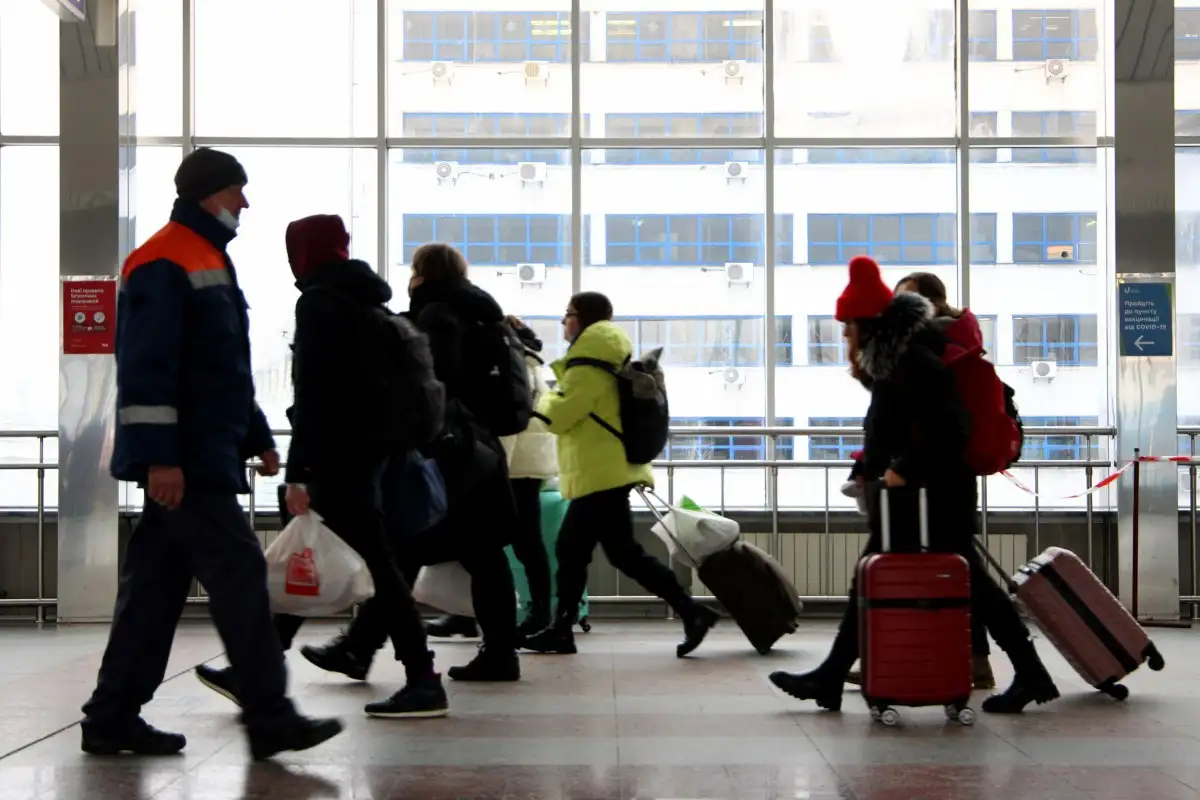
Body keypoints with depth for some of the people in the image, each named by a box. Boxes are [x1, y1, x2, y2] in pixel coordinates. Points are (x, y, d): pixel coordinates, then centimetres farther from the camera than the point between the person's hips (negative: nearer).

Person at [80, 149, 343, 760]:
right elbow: (147, 367, -19)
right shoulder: (163, 264, -11)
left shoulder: (210, 259, 21)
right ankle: (270, 720, -5)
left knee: (157, 585, 10)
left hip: (208, 455, 10)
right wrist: (158, 457, -24)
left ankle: (112, 719, 15)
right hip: (183, 459, -10)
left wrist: (257, 439, 23)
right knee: (239, 574, -9)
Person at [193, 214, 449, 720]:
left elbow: (311, 393, -18)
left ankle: (423, 682, -4)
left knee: (375, 563, -7)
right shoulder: (370, 302, 16)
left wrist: (298, 473, -19)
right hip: (368, 449, 10)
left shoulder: (319, 303, -11)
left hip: (338, 456, -9)